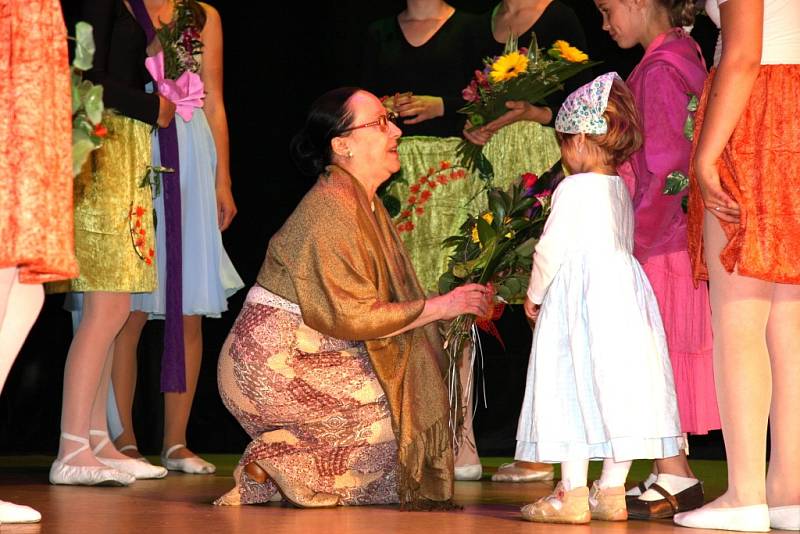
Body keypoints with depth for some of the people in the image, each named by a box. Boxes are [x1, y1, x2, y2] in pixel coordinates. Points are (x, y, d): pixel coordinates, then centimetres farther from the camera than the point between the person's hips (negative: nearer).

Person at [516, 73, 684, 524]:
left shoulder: (573, 187, -8)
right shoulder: (621, 190, 15)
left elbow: (553, 249, -10)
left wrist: (535, 294, 5)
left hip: (579, 298, -8)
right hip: (625, 295, 8)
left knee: (574, 390, -6)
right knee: (618, 391, 7)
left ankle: (573, 495, -7)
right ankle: (611, 493, 9)